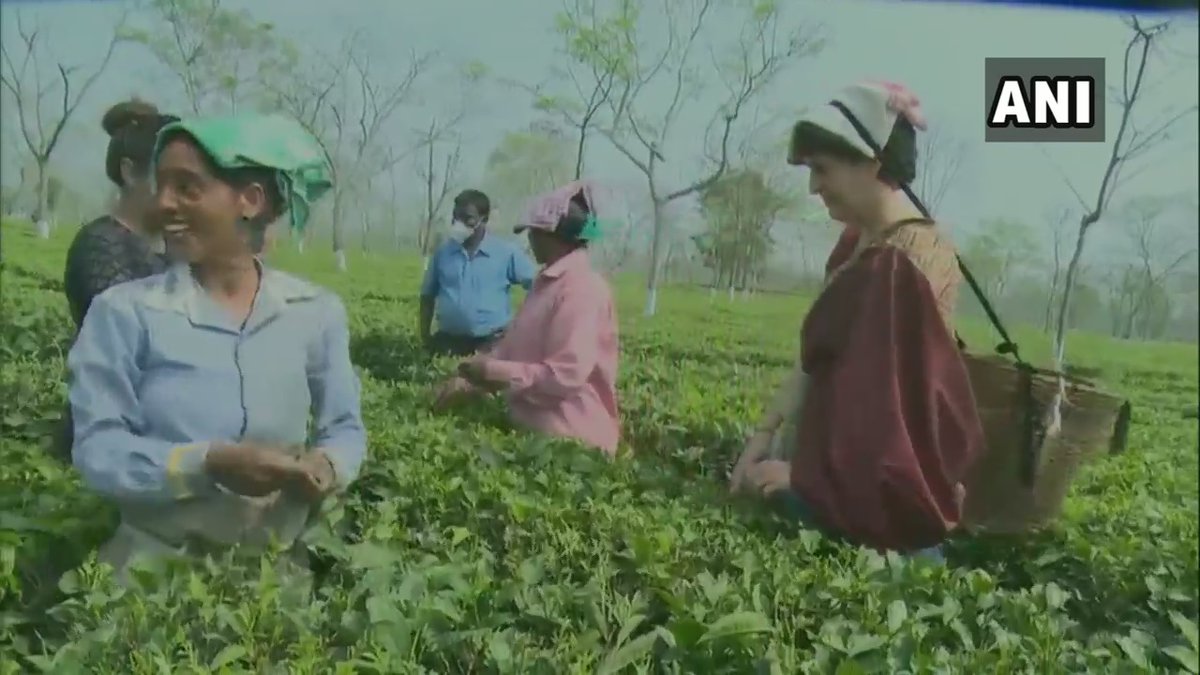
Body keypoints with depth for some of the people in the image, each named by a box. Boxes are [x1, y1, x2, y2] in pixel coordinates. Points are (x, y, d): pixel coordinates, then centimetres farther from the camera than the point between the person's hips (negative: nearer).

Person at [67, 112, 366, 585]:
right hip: (156, 560, -1)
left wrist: (326, 466, -17)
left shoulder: (317, 313, -1)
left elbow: (345, 428, 5)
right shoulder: (124, 311, -5)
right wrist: (207, 464, -22)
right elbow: (96, 448, -8)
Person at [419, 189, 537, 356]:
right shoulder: (443, 252, 6)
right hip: (448, 342, 3)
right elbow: (428, 295, 14)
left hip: (491, 344, -3)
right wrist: (425, 335, 9)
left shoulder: (506, 252, -3)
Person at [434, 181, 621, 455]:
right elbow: (512, 346, 16)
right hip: (533, 425, 8)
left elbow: (566, 374, -26)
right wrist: (469, 381, 4)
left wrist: (494, 371, -17)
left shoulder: (581, 288, -19)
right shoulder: (548, 282, 12)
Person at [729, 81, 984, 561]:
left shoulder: (906, 263, -20)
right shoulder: (858, 243, 9)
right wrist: (765, 433, 2)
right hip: (844, 476, 9)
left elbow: (889, 396, -21)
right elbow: (815, 356, 9)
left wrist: (803, 472, -14)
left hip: (882, 492, -9)